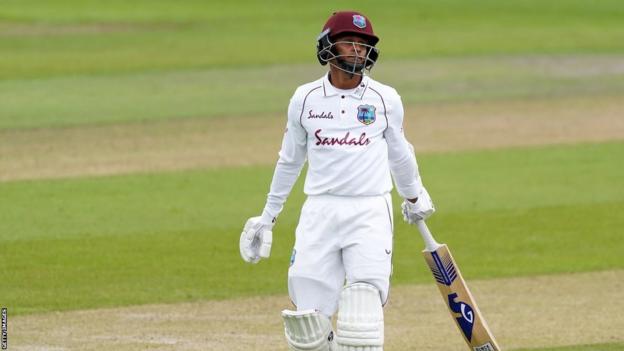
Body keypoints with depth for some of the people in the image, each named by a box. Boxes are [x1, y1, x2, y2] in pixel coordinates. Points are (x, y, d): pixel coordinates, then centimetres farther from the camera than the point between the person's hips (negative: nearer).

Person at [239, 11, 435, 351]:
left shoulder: (386, 99, 1)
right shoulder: (305, 99, 4)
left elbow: (399, 153, 19)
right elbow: (290, 160, 16)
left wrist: (413, 197, 32)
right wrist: (268, 215, 22)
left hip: (370, 212, -1)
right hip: (319, 209, 1)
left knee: (362, 319, -12)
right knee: (309, 318, -2)